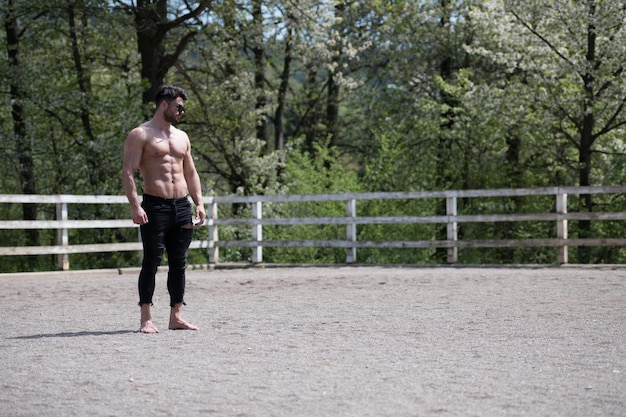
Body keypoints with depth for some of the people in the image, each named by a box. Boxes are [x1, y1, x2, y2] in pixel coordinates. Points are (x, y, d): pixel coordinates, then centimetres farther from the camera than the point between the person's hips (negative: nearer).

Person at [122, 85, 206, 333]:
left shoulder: (182, 137, 19)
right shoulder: (140, 135, -3)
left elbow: (191, 173, 23)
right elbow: (128, 172, -10)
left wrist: (199, 204, 11)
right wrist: (135, 206, -21)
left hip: (182, 206, 6)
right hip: (155, 207, -6)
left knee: (179, 264, 7)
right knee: (151, 262, -6)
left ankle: (176, 317, 12)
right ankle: (146, 319, -2)